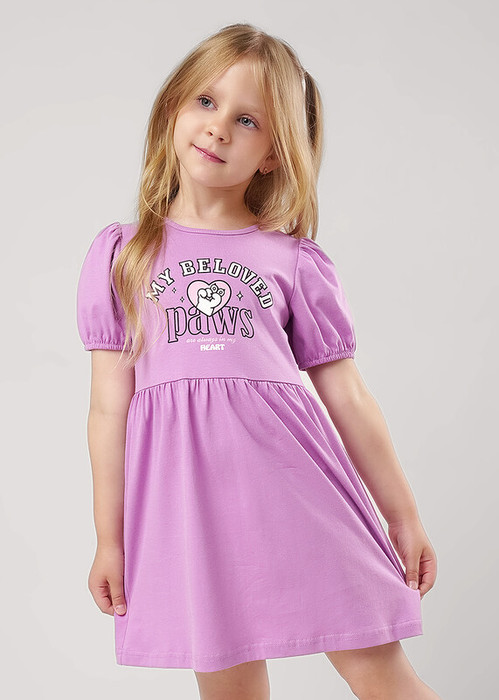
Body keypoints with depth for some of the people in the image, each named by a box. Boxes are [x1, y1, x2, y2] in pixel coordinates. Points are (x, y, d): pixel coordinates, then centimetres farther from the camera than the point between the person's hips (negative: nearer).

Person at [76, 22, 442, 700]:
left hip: (295, 478, 0)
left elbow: (347, 396, 10)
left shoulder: (296, 259, 7)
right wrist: (110, 540, 6)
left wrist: (403, 516, 13)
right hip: (186, 495, 0)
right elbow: (110, 401, 6)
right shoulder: (120, 253, 8)